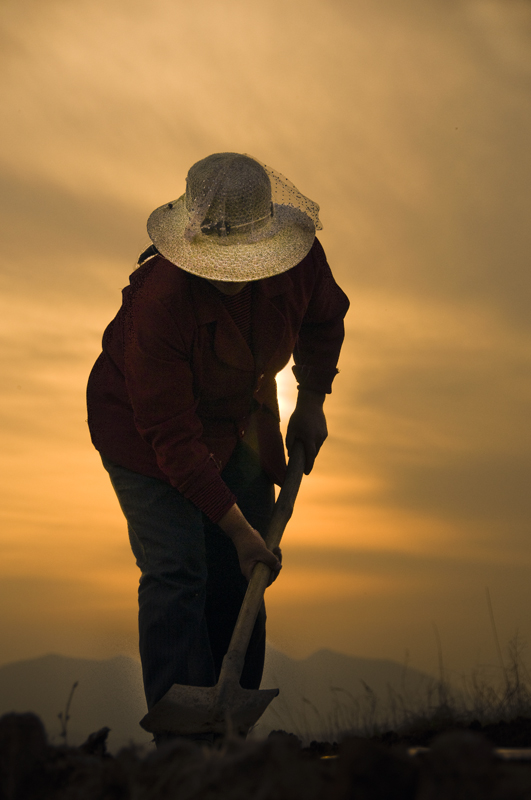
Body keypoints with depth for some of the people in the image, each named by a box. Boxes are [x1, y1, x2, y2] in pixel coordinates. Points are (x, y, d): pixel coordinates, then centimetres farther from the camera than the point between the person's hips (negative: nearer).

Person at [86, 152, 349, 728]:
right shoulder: (160, 299, -36)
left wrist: (311, 401, -2)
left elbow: (324, 316, 6)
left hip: (240, 419, 5)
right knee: (177, 570, -17)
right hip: (145, 426, -5)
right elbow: (172, 436, -31)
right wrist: (237, 526, -29)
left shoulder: (300, 258, -22)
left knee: (242, 575, 5)